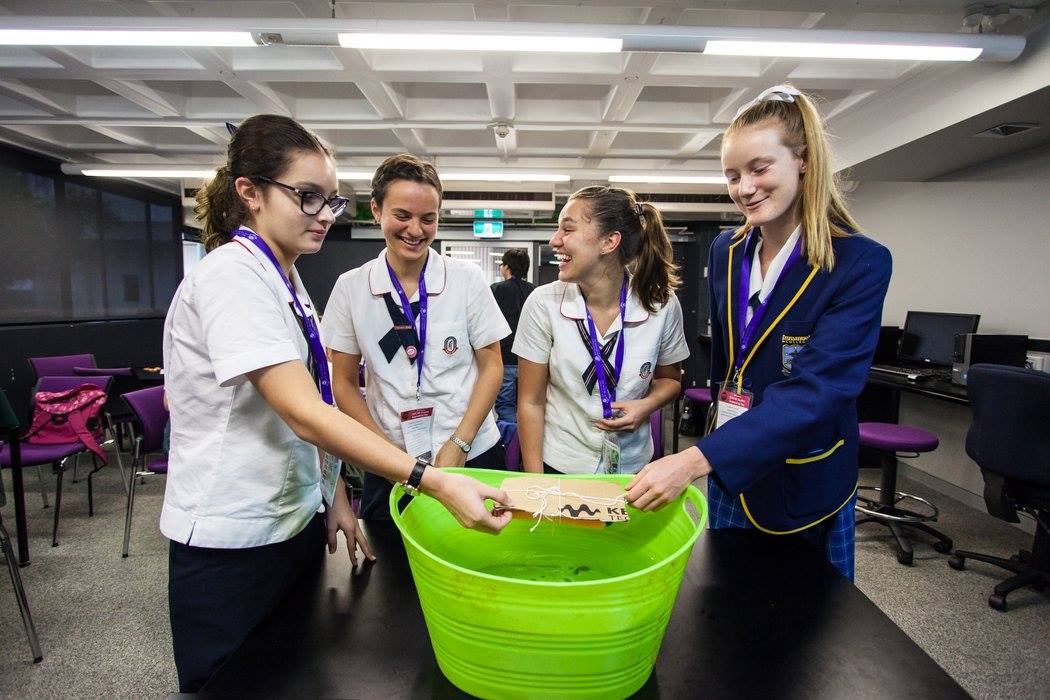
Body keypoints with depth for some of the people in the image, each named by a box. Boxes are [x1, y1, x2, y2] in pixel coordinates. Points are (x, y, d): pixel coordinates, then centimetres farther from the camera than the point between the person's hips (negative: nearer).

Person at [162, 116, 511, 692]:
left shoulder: (285, 278, 7)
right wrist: (432, 481, -35)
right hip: (229, 540, -8)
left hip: (293, 520, 8)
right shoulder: (230, 276, -20)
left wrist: (333, 496, 8)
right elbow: (303, 413, -30)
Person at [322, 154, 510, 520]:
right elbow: (343, 383, 2)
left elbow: (492, 366, -1)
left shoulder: (468, 279, -5)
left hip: (473, 457, 0)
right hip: (389, 471, 1)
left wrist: (458, 445, -10)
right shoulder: (350, 287, -3)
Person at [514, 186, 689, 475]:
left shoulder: (662, 304, -12)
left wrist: (647, 405, -15)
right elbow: (530, 402, -10)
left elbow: (670, 378, 6)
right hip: (559, 467, -1)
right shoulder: (543, 304, -16)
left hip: (632, 467, 2)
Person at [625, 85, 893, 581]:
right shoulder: (726, 251, 0)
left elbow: (817, 392, -29)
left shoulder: (860, 264, -17)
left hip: (803, 485, -4)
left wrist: (696, 460, -37)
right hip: (727, 472, 5)